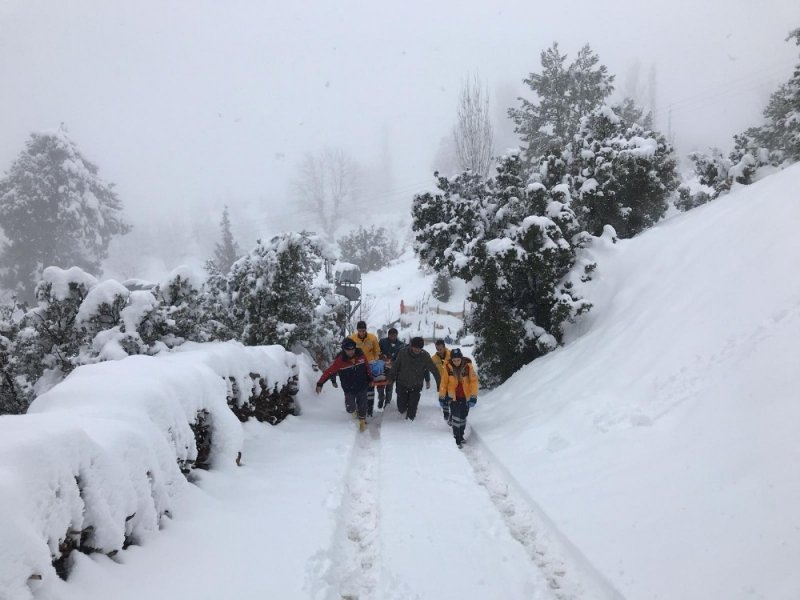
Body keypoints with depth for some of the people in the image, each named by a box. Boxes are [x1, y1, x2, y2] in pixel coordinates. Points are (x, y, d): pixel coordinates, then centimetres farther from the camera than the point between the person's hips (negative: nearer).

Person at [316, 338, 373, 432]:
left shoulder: (361, 356, -13)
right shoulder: (339, 360, -20)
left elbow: (367, 367, 3)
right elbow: (329, 372, -18)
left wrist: (370, 378, 15)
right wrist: (320, 384, -20)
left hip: (362, 387, 2)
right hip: (348, 389, -2)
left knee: (362, 406, 8)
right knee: (350, 408, -2)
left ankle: (362, 421, 37)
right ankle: (354, 410, 36)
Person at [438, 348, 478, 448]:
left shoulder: (468, 366, -16)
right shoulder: (448, 367, -13)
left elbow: (474, 381, -15)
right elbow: (444, 382, -3)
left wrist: (474, 397, -20)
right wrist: (442, 397, 1)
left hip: (466, 396, 1)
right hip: (453, 396, -1)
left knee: (463, 417, 14)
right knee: (456, 417, -9)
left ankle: (461, 435, 34)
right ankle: (457, 440, -2)